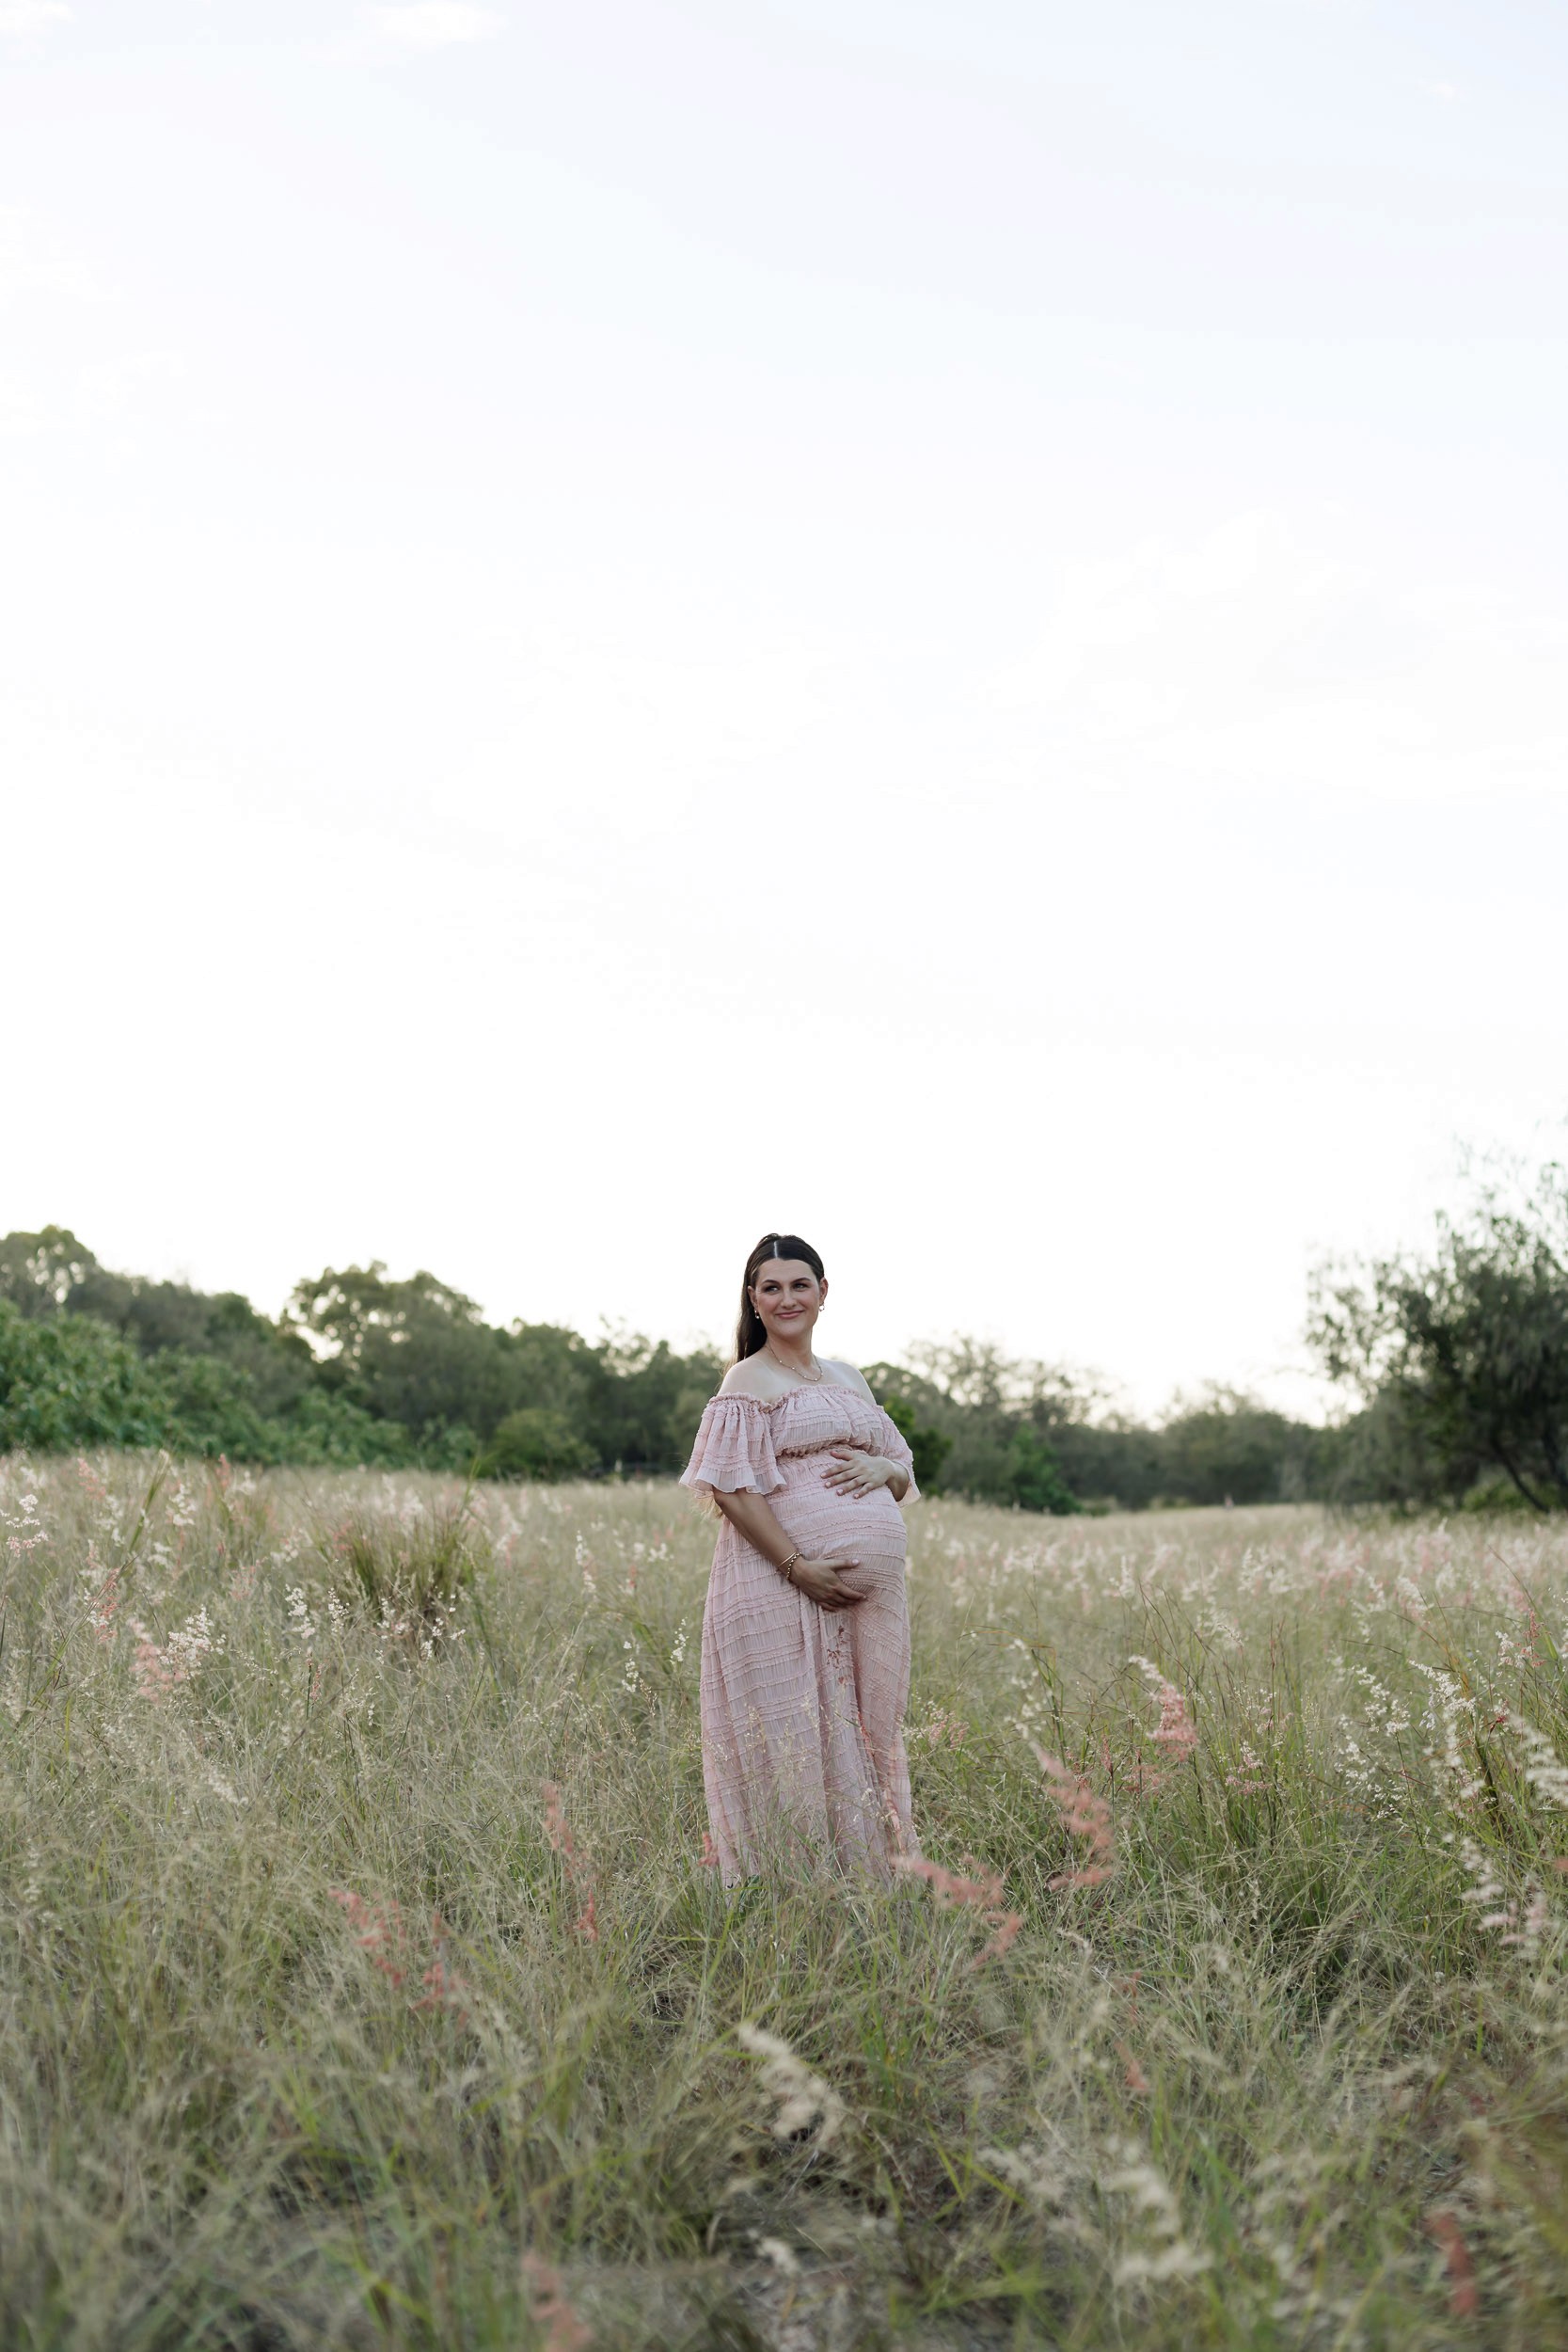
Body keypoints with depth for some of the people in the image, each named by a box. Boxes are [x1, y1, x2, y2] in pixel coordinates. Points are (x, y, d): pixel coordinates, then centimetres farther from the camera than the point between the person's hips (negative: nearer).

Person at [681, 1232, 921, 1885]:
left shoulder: (847, 1378, 19)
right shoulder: (748, 1382, -1)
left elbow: (904, 1475, 22)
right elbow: (732, 1488, -11)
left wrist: (882, 1468, -2)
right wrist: (798, 1567, -20)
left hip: (871, 1587, 7)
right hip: (784, 1583, -7)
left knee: (866, 1732, 8)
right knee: (793, 1735, -6)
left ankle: (865, 1874, 16)